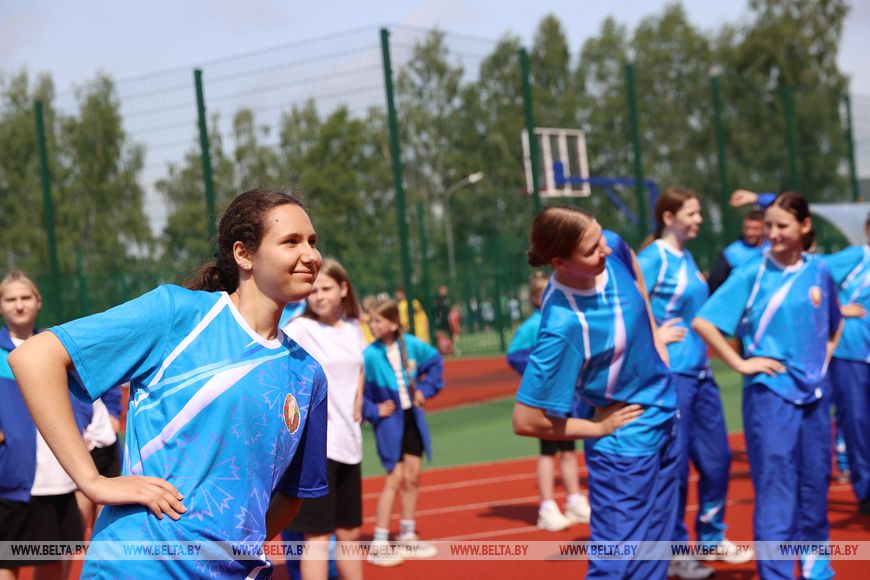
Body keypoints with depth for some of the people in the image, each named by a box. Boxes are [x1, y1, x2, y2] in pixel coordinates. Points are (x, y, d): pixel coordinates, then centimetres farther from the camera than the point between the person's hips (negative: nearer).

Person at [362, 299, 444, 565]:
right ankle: (379, 543, -2)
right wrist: (373, 411, -15)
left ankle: (408, 536, 24)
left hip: (413, 417, 5)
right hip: (389, 421, -5)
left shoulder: (412, 345, -6)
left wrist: (426, 389, 5)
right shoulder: (369, 355, -18)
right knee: (396, 478, -9)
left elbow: (435, 361, 12)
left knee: (412, 476, 10)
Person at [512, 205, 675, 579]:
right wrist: (596, 428, -15)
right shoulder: (562, 327, -32)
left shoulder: (613, 249, -12)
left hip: (665, 419, 8)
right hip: (623, 447, -8)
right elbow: (526, 421, -27)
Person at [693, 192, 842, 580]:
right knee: (775, 491, -4)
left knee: (815, 483, 14)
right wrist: (740, 363, -12)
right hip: (769, 393, -5)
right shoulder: (752, 273, -8)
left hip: (813, 393, 5)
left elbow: (834, 322, 24)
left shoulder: (819, 271, 6)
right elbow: (703, 322, -13)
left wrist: (826, 355, 11)